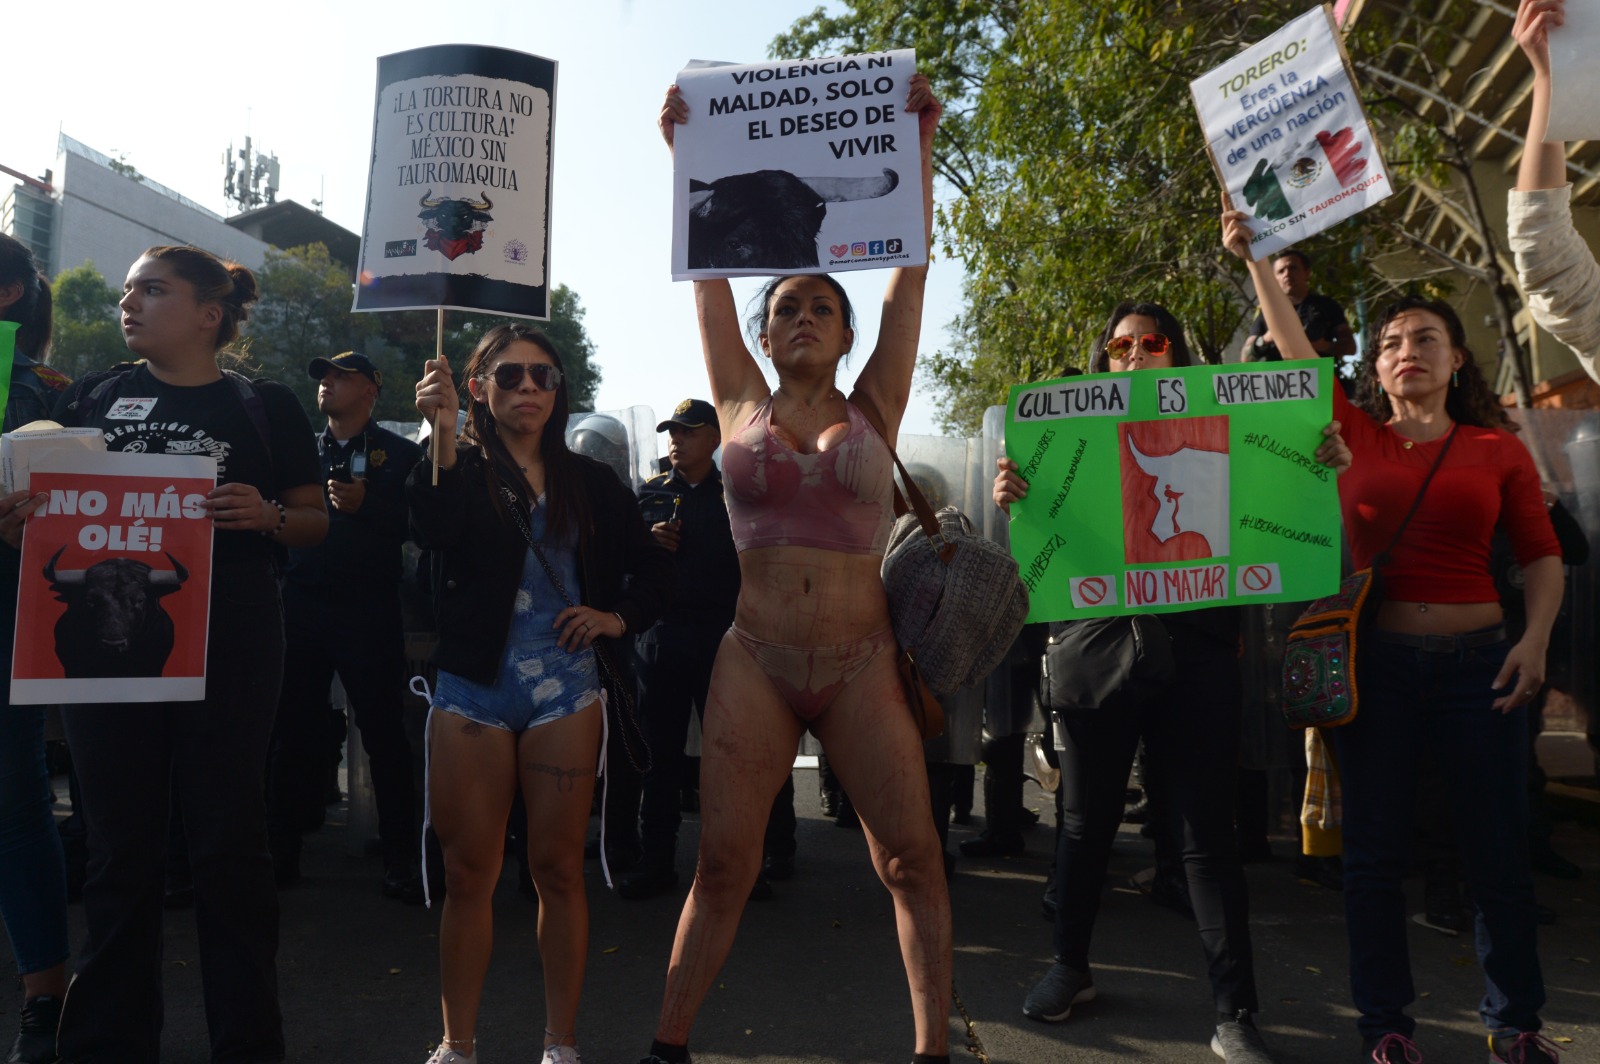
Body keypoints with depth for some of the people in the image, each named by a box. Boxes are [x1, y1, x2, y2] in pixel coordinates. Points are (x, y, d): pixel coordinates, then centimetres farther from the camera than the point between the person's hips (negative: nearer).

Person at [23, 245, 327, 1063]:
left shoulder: (265, 407, 4)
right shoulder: (93, 397, 11)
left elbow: (316, 523, 5)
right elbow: (43, 515, 13)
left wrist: (268, 515, -16)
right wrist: (17, 520, -9)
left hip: (227, 653, -2)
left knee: (230, 846, 4)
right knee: (119, 849, 10)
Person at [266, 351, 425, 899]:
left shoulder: (400, 453, 5)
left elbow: (417, 523, -5)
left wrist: (365, 504, -18)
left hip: (369, 611, -4)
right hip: (302, 604, 4)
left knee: (383, 730, -2)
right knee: (294, 729, 8)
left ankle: (400, 856, 6)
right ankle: (282, 848, 20)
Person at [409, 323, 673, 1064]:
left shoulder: (589, 482, 9)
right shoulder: (458, 470, 3)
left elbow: (652, 568, 16)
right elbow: (436, 535, -20)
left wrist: (618, 618, -1)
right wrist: (443, 436, -28)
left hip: (564, 688, 1)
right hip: (472, 688, -1)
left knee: (558, 868, 5)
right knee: (469, 872, 5)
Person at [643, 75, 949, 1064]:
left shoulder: (874, 408, 7)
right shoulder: (741, 405, 8)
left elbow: (910, 271, 4)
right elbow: (708, 269, 6)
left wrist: (921, 144, 3)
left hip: (863, 664, 0)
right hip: (756, 659, 0)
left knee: (913, 856, 0)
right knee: (722, 865, 4)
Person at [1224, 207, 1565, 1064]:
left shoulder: (1497, 448, 5)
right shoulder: (1356, 434, 5)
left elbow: (1542, 555, 5)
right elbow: (1294, 345, 2)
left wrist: (1535, 640, -8)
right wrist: (1255, 259, -1)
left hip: (1477, 662, 1)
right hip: (1375, 661, 0)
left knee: (1499, 851, 8)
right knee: (1375, 849, 7)